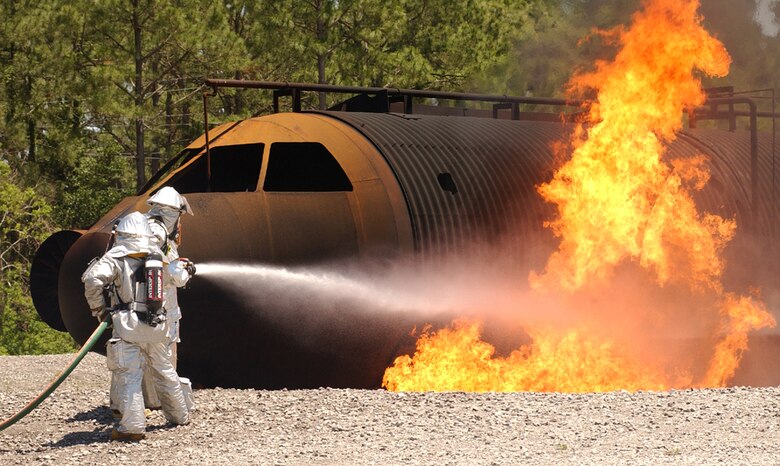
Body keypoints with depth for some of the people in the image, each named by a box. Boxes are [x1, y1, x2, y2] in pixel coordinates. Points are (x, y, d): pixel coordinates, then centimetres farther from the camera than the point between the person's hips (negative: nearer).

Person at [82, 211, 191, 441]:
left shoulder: (116, 256, -5)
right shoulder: (158, 257, 10)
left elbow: (92, 278, -20)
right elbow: (180, 278, 25)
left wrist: (99, 309, -8)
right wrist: (183, 268, 49)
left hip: (128, 326, -5)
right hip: (157, 326, 5)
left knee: (129, 376, -6)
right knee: (164, 371, 21)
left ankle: (133, 426, -16)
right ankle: (179, 415, 35)